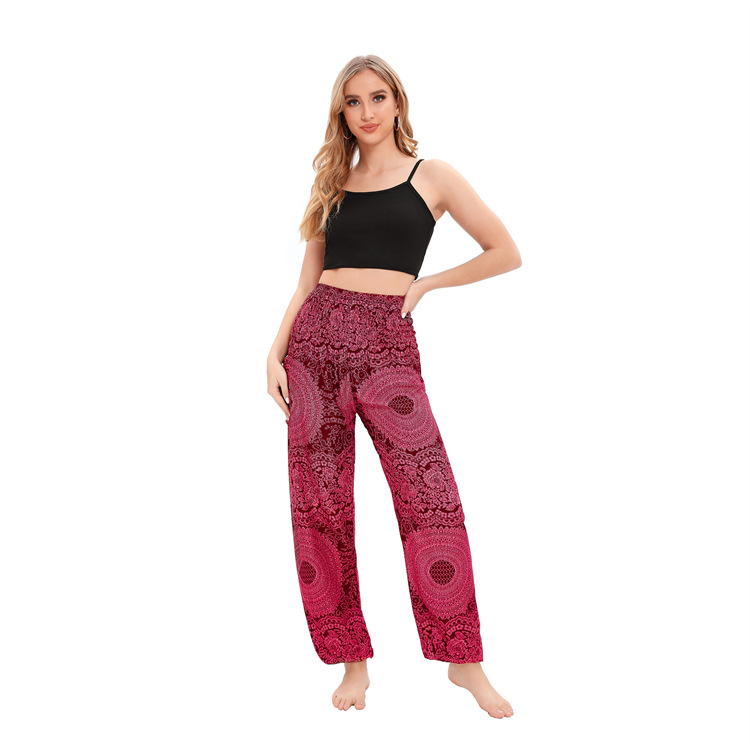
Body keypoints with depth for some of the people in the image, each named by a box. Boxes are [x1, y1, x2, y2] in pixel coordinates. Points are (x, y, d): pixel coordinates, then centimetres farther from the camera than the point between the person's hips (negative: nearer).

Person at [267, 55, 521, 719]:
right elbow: (308, 280, 15)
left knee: (431, 497, -11)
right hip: (316, 338, 4)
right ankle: (353, 660, 13)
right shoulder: (332, 185, 18)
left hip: (387, 343, -3)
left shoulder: (432, 177, 9)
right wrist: (275, 352, 3)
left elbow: (505, 254, 8)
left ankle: (465, 661, 4)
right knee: (321, 504, 1)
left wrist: (424, 283, 4)